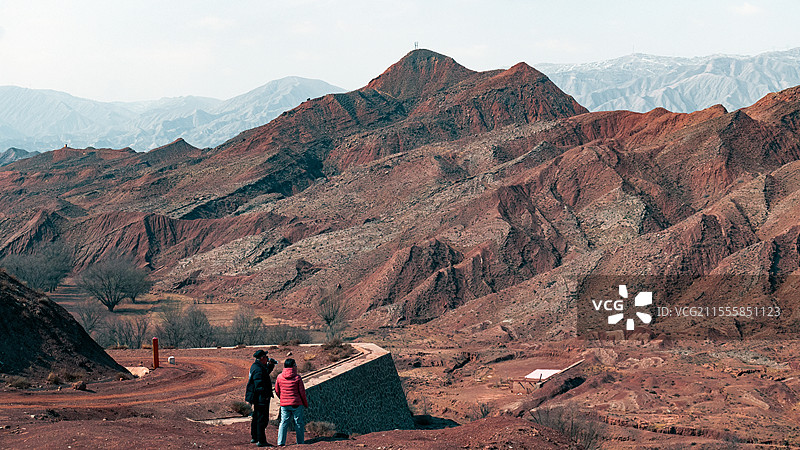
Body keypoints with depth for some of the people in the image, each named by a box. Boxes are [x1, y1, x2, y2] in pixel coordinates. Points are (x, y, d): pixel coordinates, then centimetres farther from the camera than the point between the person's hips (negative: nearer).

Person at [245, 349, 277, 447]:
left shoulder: (255, 366, 10)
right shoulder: (258, 369, -22)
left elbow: (266, 372, 26)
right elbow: (259, 385, -27)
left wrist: (270, 365, 10)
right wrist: (265, 396, -21)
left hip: (256, 398, 11)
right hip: (260, 398, -11)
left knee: (256, 418, 21)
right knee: (262, 419, -6)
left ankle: (254, 438, 32)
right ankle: (261, 441, -3)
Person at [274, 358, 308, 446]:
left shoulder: (279, 377, 0)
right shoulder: (297, 377, -10)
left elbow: (277, 391, 9)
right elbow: (302, 392, -6)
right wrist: (305, 403, 7)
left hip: (284, 404, 3)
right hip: (296, 404, -3)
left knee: (284, 423, 7)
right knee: (298, 423, 7)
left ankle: (280, 442, -1)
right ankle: (300, 442, 11)